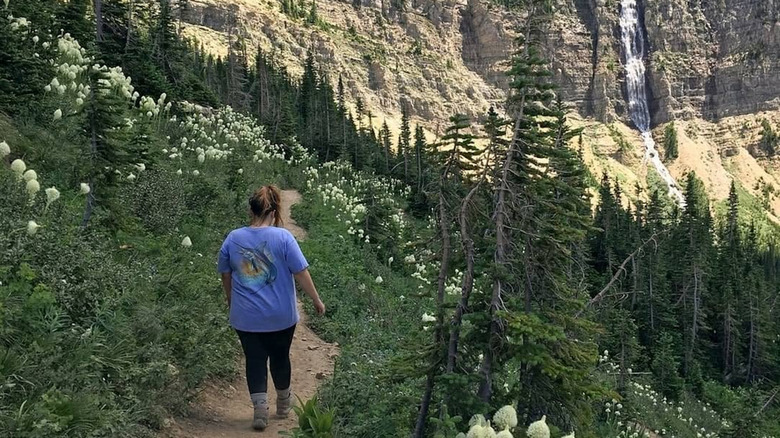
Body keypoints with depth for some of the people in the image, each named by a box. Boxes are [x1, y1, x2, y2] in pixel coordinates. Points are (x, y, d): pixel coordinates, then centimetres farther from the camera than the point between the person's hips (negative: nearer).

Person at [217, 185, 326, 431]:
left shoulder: (233, 239, -3)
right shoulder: (283, 237, -13)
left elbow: (225, 275, 9)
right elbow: (301, 273, -11)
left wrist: (231, 301, 26)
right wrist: (317, 300, 1)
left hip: (245, 316, 1)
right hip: (280, 315, -1)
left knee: (255, 360, 10)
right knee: (280, 357, 17)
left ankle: (260, 408, 0)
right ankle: (284, 403, 34)